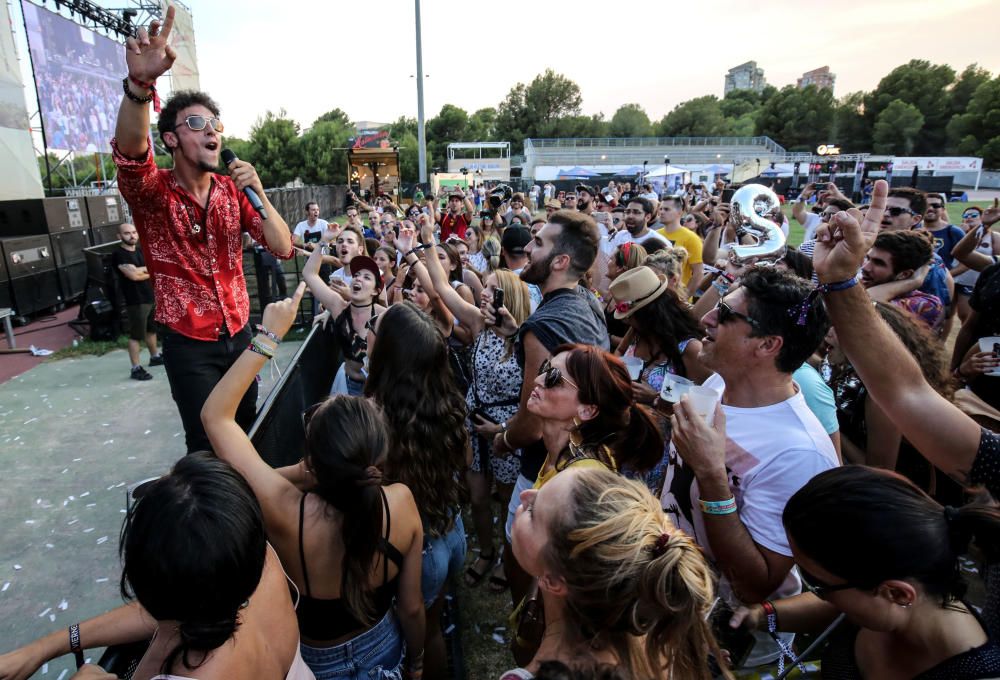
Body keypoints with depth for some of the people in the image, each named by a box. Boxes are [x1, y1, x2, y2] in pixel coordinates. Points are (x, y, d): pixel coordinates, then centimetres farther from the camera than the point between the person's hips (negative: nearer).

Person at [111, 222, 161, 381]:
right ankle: (136, 369, -3)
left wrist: (140, 270, -9)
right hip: (135, 301, -8)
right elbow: (133, 275, -22)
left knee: (152, 329, 21)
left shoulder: (141, 251, 14)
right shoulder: (119, 255, -10)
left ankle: (154, 357, 37)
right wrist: (147, 269, -5)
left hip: (151, 297, 8)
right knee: (136, 335, -6)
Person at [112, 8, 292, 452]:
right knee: (207, 445, 1)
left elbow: (283, 249, -6)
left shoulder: (231, 191, 2)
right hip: (189, 344, -4)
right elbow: (130, 152, -34)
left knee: (249, 431, 11)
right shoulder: (152, 192, -10)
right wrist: (139, 84, -51)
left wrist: (257, 193, -20)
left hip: (239, 333, 4)